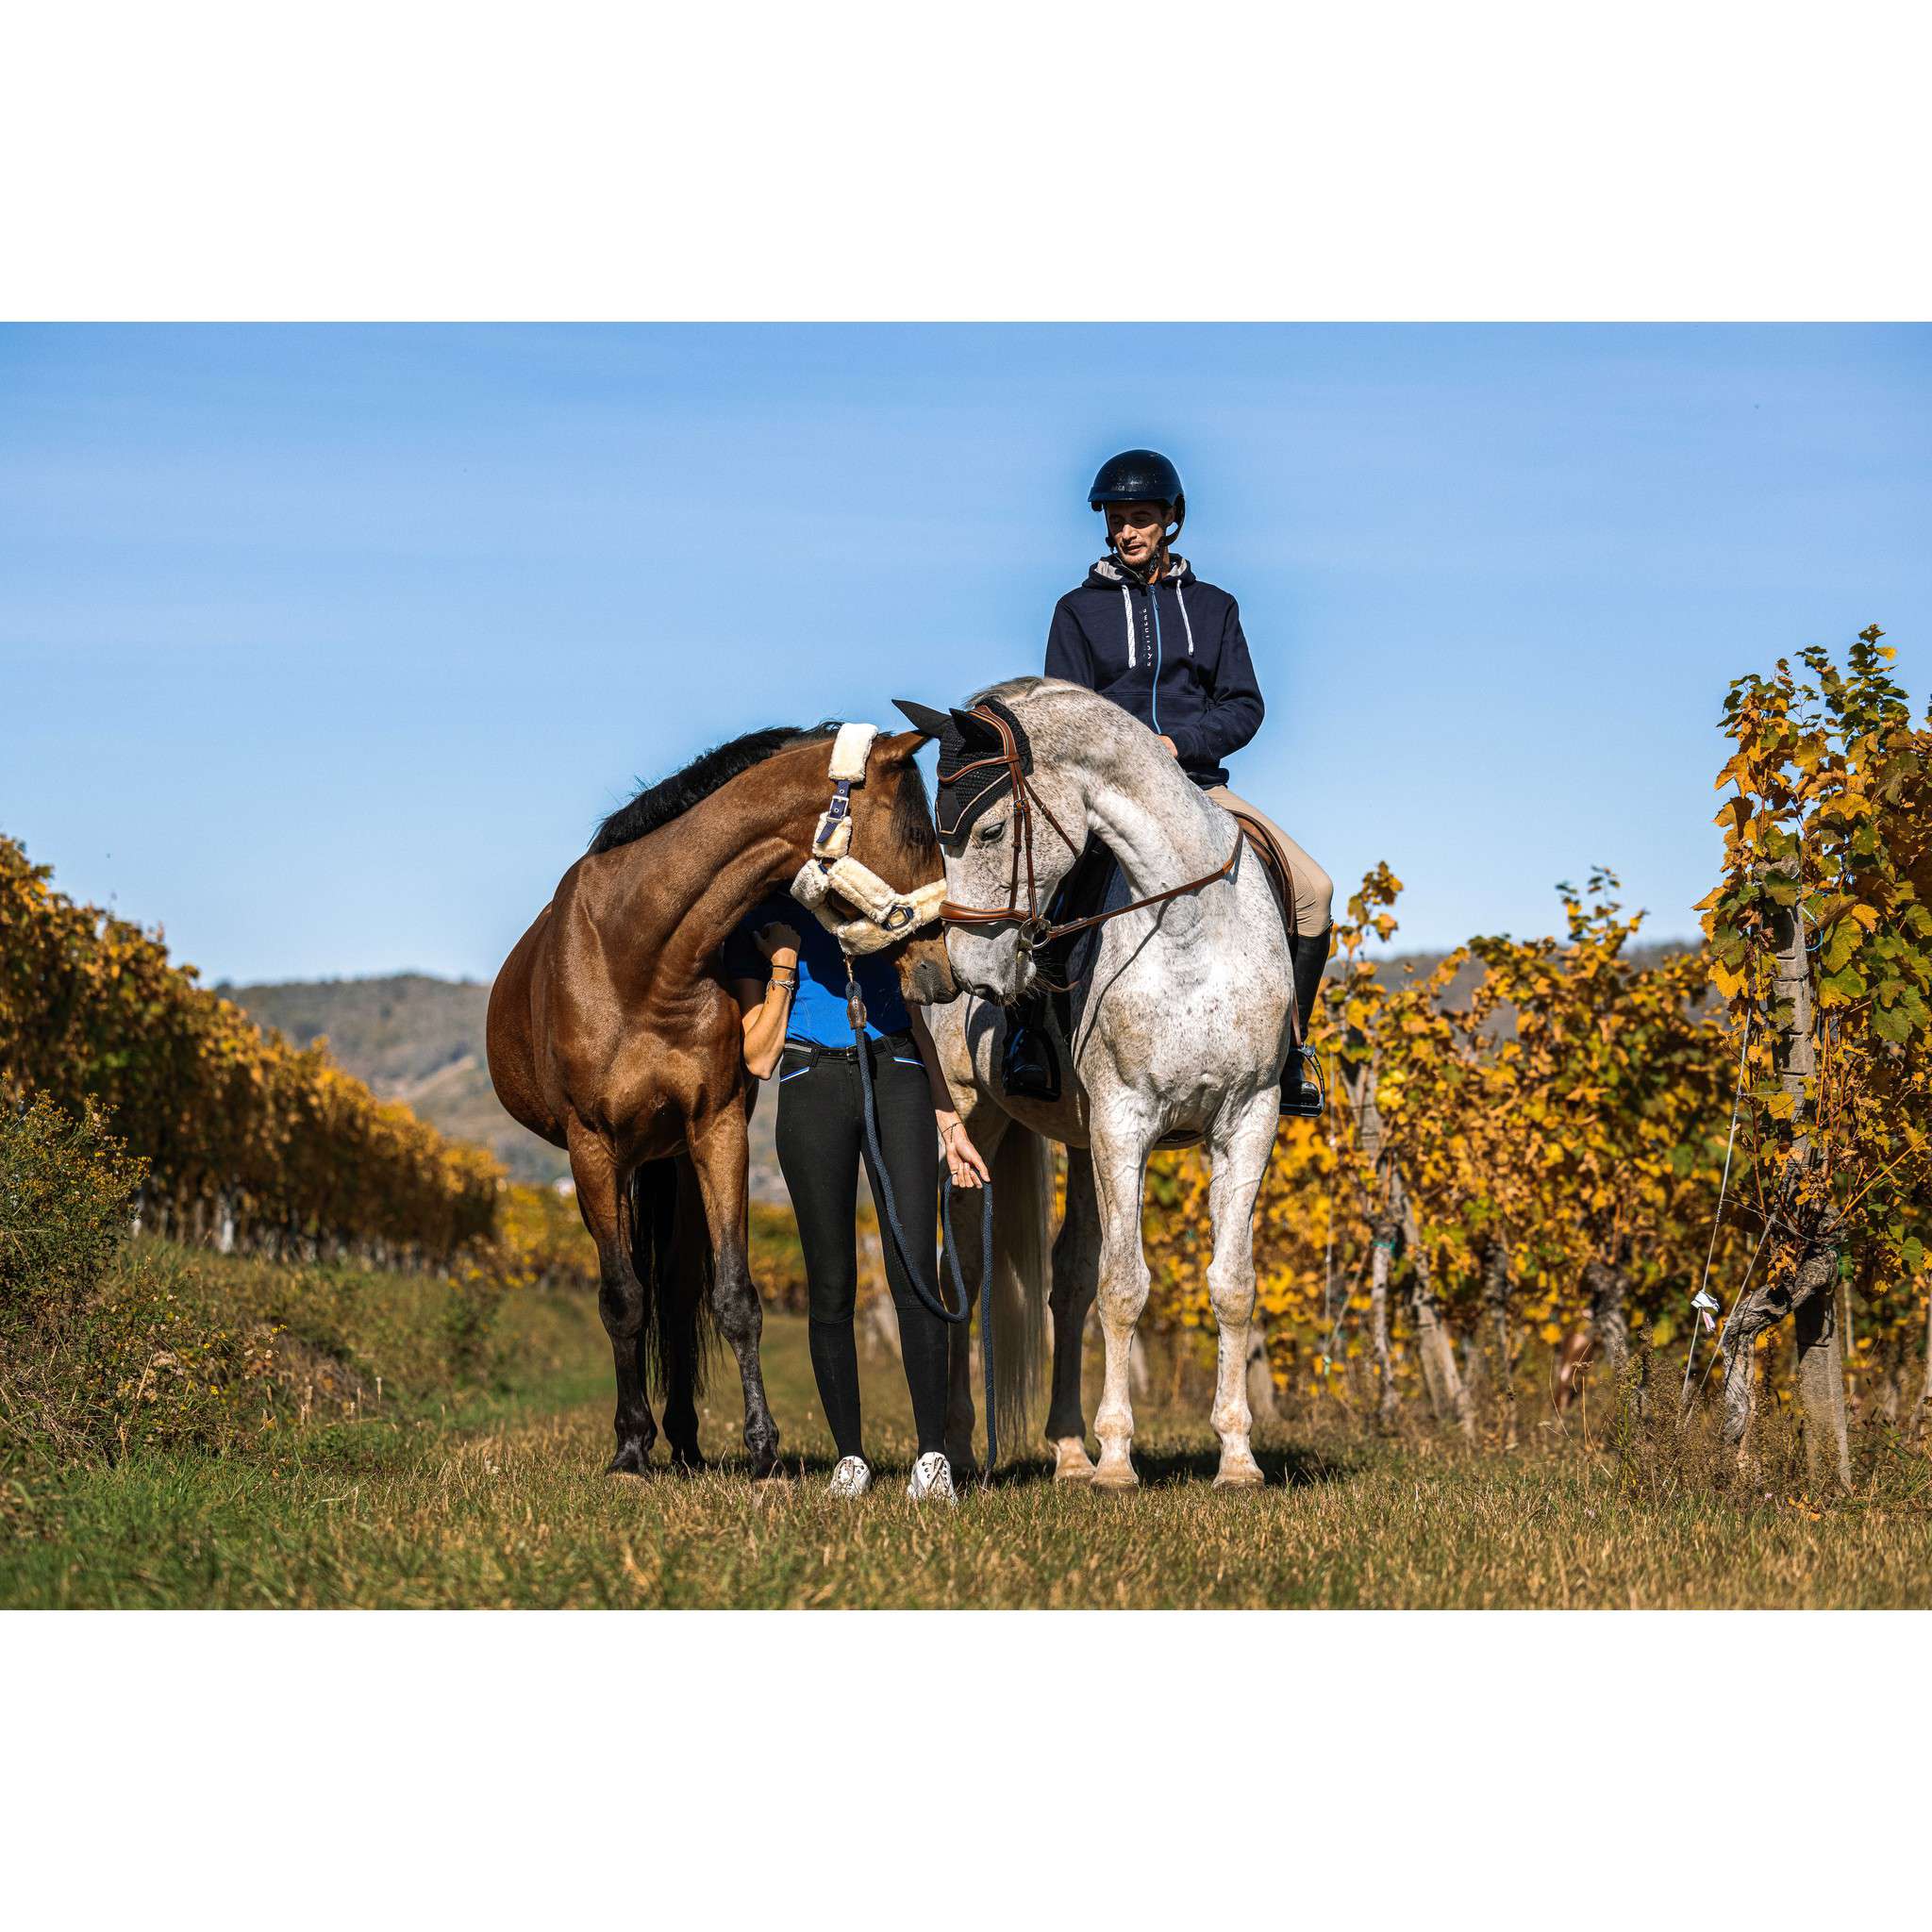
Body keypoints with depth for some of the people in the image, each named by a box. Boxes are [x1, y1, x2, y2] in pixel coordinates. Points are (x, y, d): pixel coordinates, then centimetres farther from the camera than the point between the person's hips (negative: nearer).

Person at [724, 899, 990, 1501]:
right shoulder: (756, 925, 12)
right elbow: (760, 1057, 4)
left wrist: (949, 1122, 15)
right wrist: (784, 963, -4)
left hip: (898, 1078, 1)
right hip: (813, 1087, -1)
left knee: (916, 1275, -10)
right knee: (831, 1285, 0)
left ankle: (932, 1456, -11)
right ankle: (850, 1458, 9)